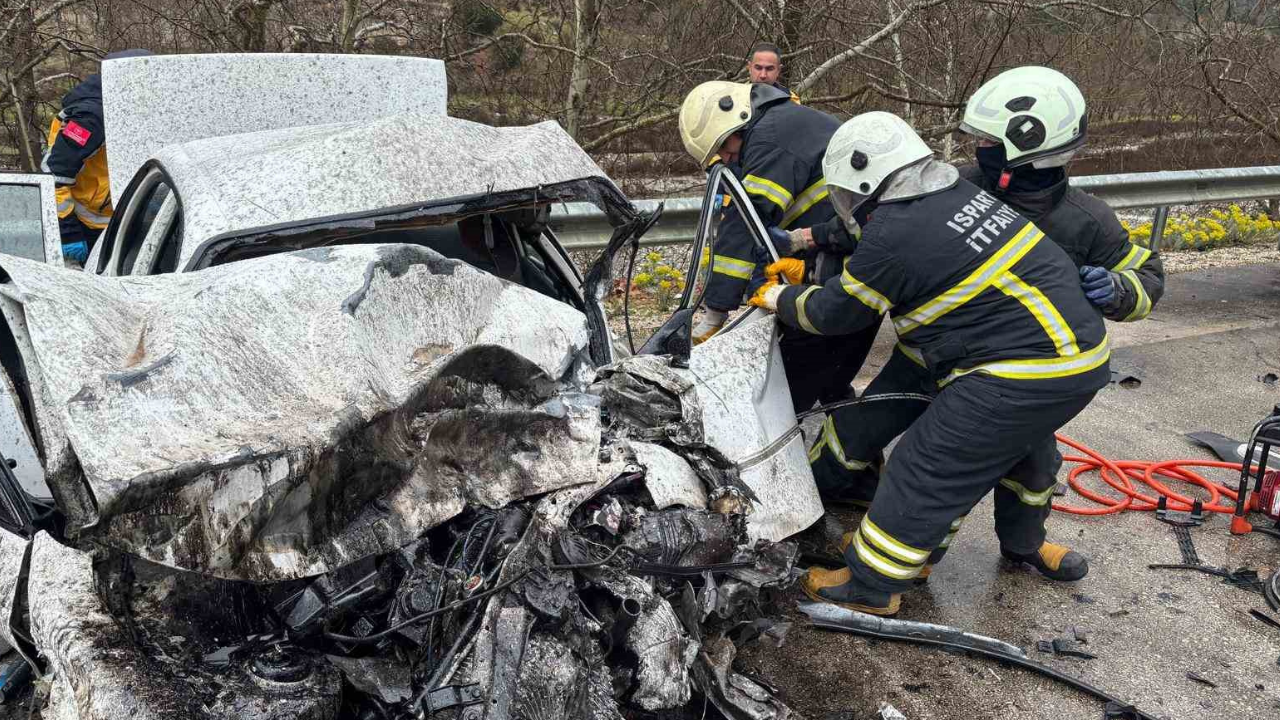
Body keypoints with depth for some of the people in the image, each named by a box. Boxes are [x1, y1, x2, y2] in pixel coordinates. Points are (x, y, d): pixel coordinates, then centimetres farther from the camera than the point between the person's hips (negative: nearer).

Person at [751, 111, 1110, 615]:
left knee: (928, 471, 2)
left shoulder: (893, 239, -16)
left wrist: (776, 298, 16)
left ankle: (869, 586, 14)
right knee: (1022, 446, 32)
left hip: (1022, 376, -9)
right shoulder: (958, 192, 10)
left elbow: (835, 312, -1)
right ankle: (1023, 542, 54)